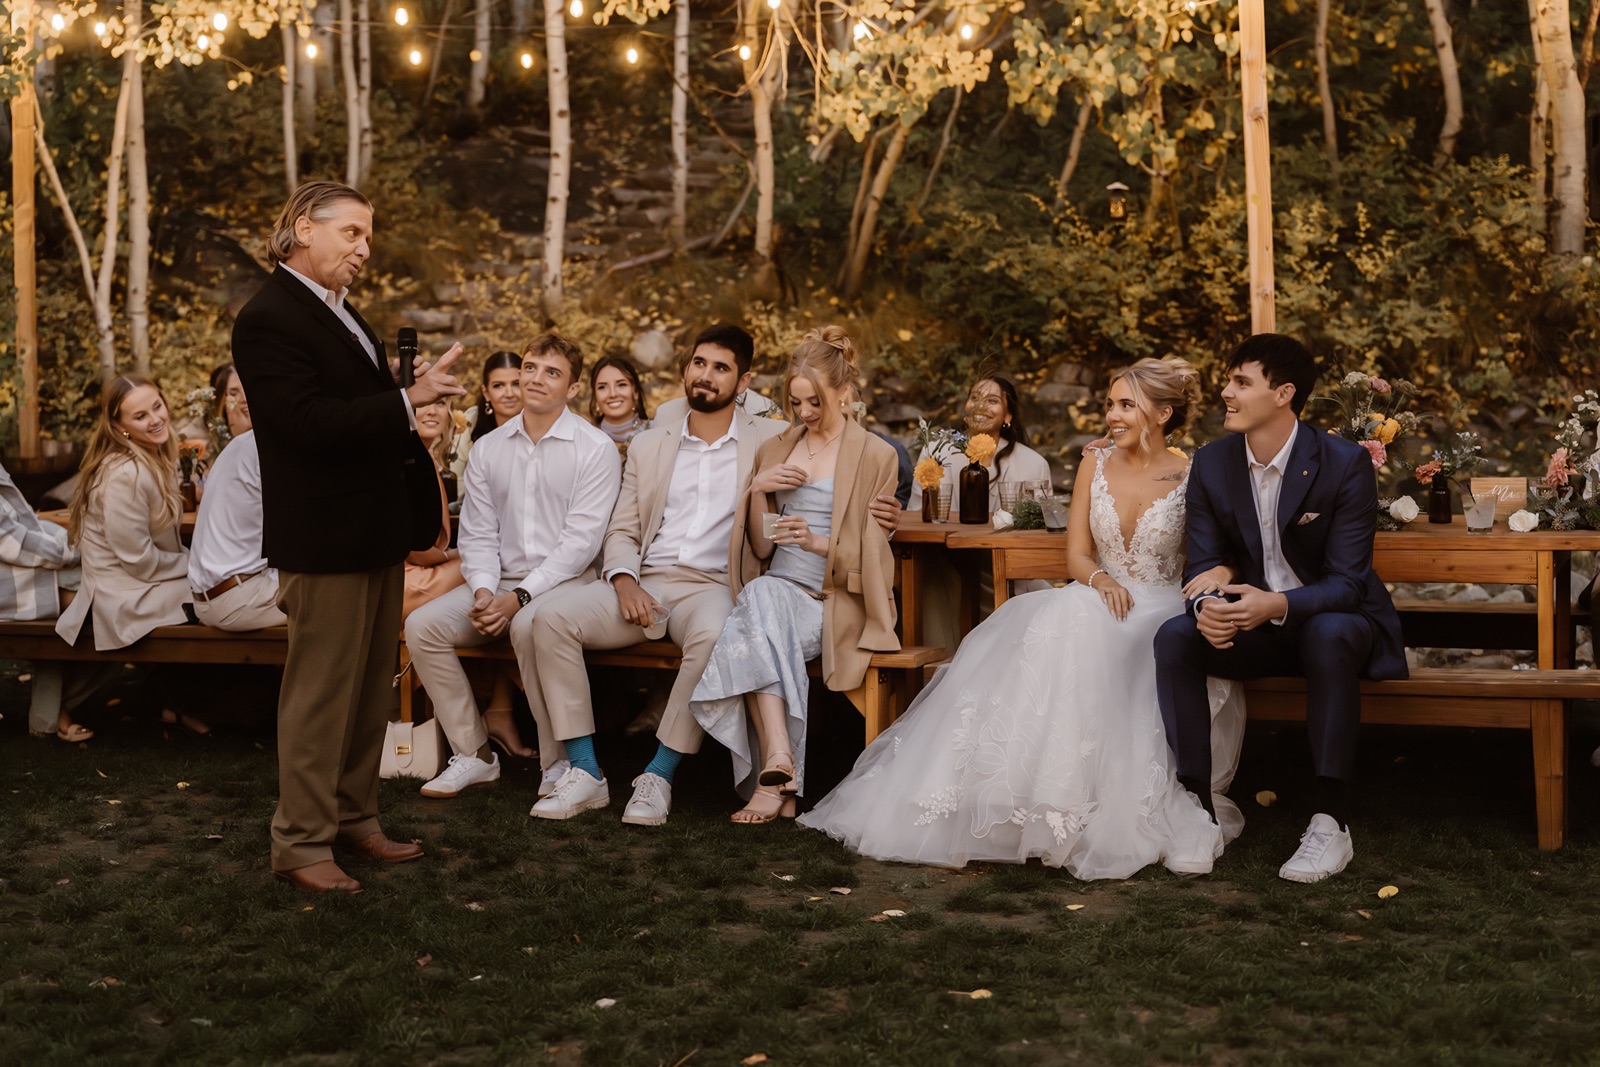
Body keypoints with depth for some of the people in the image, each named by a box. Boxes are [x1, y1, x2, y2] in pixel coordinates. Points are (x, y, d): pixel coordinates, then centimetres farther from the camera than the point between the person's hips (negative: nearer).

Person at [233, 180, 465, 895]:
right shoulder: (268, 319, -14)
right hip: (324, 540, -9)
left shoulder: (338, 311, 16)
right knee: (321, 694, -1)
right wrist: (407, 400, -21)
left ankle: (353, 819, 27)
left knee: (372, 689, 15)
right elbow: (311, 421, -24)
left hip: (374, 531, 9)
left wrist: (414, 399, 7)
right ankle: (301, 843, 9)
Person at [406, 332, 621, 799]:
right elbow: (478, 533, 9)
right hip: (498, 582, 5)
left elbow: (580, 539, -11)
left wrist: (520, 596, -19)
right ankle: (475, 754, -7)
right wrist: (483, 591, -11)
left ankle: (557, 765, -24)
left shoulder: (594, 449, -4)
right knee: (422, 625, -16)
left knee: (530, 625, -37)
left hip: (564, 581, -5)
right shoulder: (489, 449, 12)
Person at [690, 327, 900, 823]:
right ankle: (780, 766, -43)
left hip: (837, 601, -4)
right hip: (777, 589, 4)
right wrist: (757, 492, -2)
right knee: (761, 595, -34)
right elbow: (761, 548, 16)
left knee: (757, 616, -34)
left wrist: (817, 542, -19)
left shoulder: (875, 456, 6)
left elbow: (871, 554, 0)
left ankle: (772, 773, -36)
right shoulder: (775, 451, 19)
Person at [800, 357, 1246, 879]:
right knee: (1057, 629, -32)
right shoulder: (1096, 463, 9)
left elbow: (1225, 555, 0)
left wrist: (1217, 574, -24)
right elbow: (1077, 553, 7)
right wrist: (1102, 581, -15)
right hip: (1101, 600, 3)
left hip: (1162, 612, -3)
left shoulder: (1193, 478, 0)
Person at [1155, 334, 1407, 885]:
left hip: (1331, 619, -4)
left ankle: (1331, 821, -33)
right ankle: (1194, 802, -21)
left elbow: (1346, 580, -19)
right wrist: (1206, 605, -28)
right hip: (1250, 623, 4)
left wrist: (1279, 604, -39)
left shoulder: (1345, 463, -15)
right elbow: (1204, 561, -2)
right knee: (1174, 637, -25)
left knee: (1329, 635, -39)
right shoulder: (1212, 463, -2)